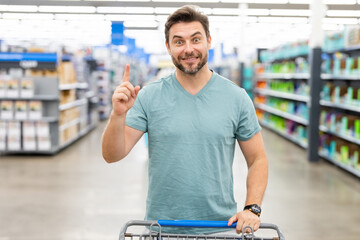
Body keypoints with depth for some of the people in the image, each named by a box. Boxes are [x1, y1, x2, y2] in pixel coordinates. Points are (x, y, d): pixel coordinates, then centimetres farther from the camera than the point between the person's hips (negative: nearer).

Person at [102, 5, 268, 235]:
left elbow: (257, 160, 3)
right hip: (161, 226, 0)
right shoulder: (149, 96, -4)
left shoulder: (237, 98, -3)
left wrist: (252, 208, -10)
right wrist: (118, 114, -24)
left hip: (221, 226, 1)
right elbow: (112, 155, -7)